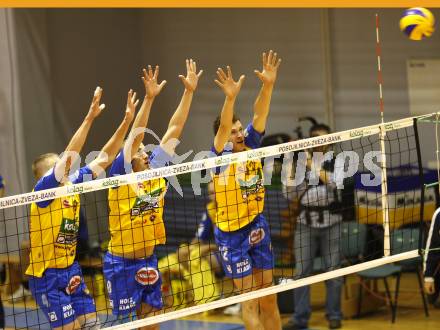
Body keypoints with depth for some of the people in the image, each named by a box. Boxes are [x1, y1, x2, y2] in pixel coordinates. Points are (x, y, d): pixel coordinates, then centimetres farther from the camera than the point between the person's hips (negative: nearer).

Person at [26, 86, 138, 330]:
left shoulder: (72, 185, 4)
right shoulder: (43, 190, -15)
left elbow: (104, 159, 5)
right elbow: (70, 155, -27)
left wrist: (126, 121, -1)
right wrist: (90, 117, -31)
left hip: (70, 270, 7)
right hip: (46, 275, -7)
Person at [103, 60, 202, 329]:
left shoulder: (155, 171, 3)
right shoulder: (121, 175, -10)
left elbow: (174, 130, 1)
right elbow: (135, 136, -22)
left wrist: (189, 91, -2)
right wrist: (149, 98, -30)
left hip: (148, 261, 6)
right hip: (122, 263, -6)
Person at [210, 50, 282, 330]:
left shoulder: (250, 146, -1)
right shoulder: (221, 157, -14)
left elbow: (259, 115, -11)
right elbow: (223, 127, -32)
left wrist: (268, 85, -28)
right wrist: (230, 97, -48)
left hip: (258, 227, 5)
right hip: (231, 234, -5)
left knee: (268, 296, 9)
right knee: (249, 298, -2)